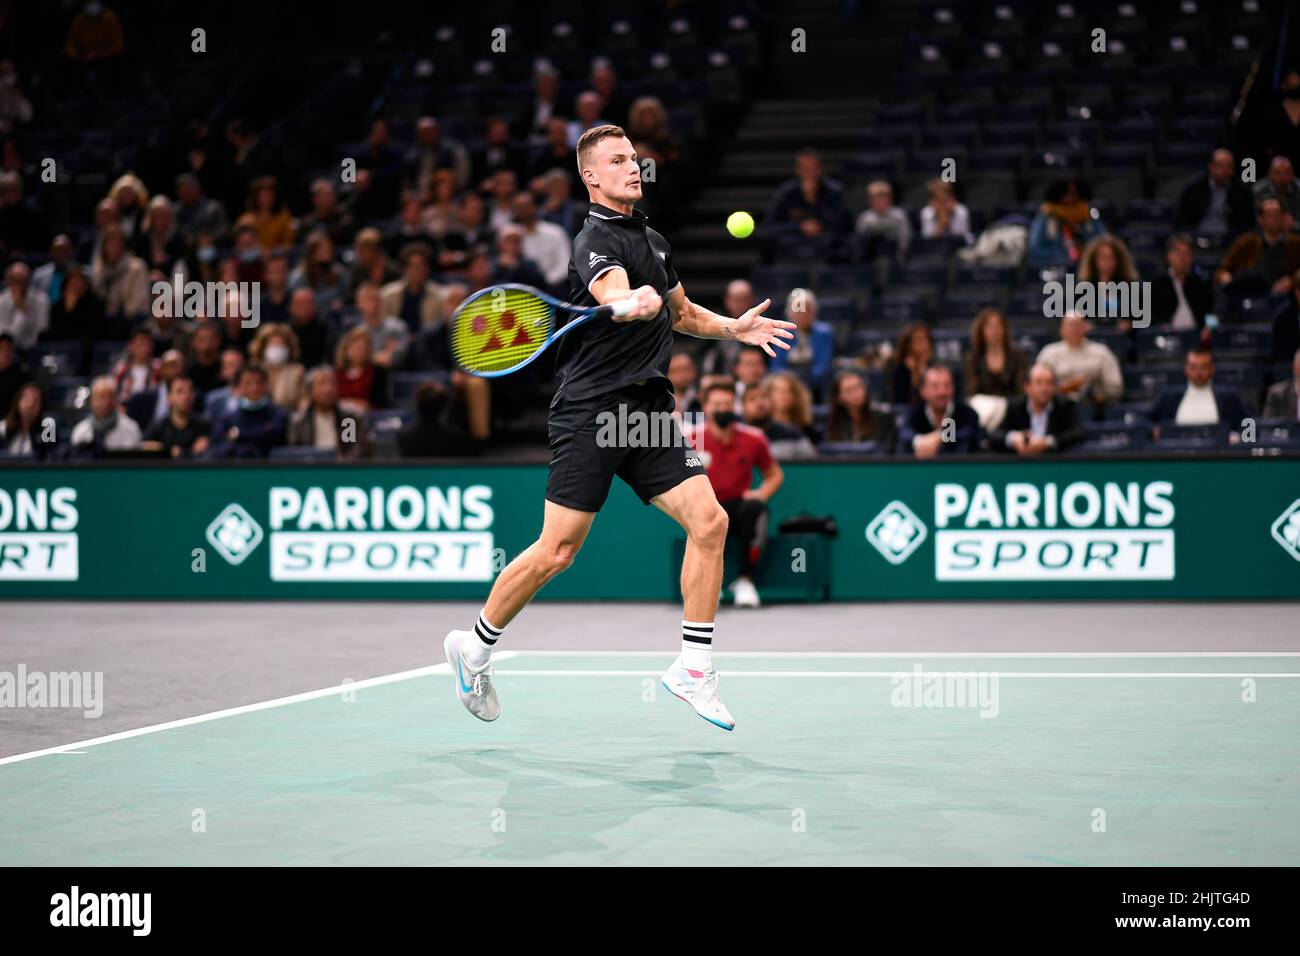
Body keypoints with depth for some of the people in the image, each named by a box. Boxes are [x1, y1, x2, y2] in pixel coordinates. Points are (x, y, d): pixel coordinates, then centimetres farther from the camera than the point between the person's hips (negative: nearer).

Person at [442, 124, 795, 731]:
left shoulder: (654, 242, 18)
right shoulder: (596, 240, -8)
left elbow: (681, 311, 36)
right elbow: (616, 296, -31)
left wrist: (733, 328, 21)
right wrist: (635, 303, -52)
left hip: (650, 413, 7)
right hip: (591, 412, -7)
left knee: (708, 521, -8)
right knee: (558, 551, -6)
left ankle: (693, 669, 0)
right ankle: (473, 648, 15)